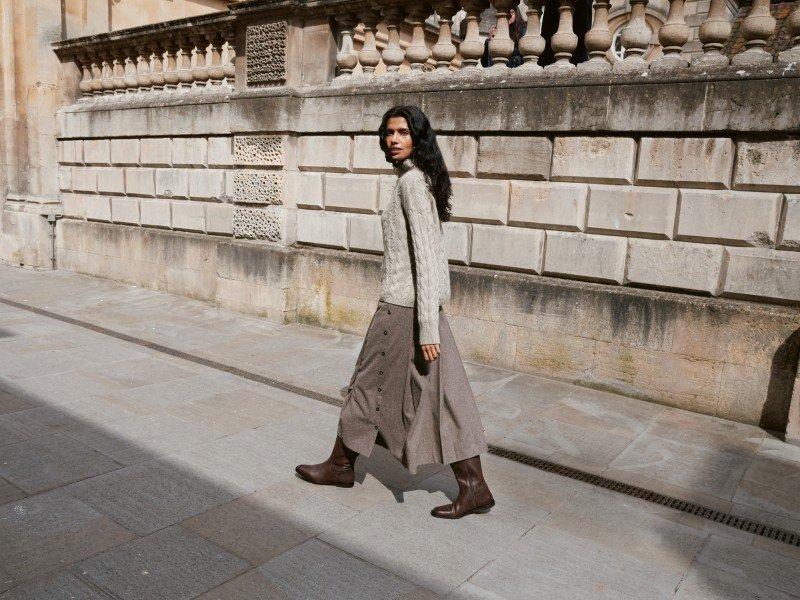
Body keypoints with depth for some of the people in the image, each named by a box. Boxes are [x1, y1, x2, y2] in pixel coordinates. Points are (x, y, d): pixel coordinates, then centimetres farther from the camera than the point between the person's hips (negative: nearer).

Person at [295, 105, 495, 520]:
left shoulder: (411, 182, -14)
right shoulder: (420, 179, 15)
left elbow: (425, 255, -21)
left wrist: (428, 327, -23)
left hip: (403, 304, -9)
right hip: (411, 301, 10)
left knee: (370, 383, 8)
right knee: (440, 392, 10)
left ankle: (341, 465, 29)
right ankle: (473, 486, 17)